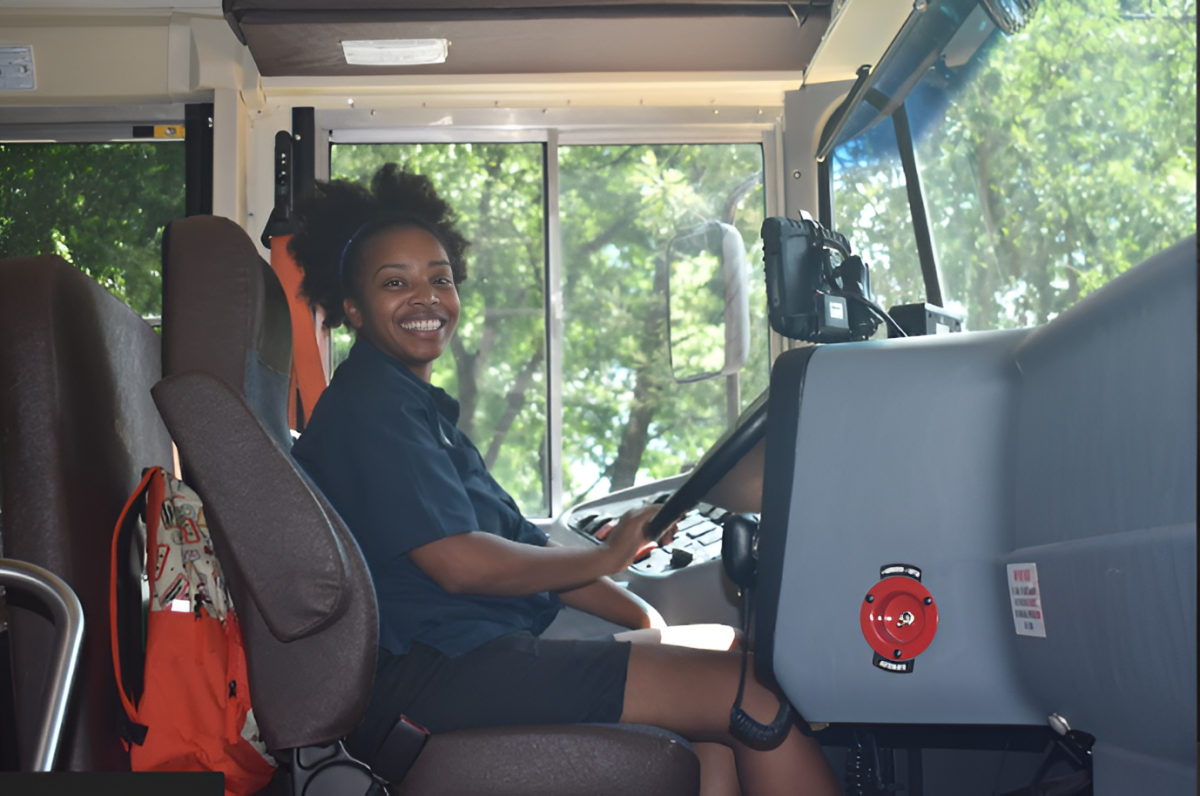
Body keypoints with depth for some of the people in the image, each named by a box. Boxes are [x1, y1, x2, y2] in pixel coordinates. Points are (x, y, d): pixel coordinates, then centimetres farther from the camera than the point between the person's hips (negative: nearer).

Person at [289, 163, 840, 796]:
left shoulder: (416, 405, 23)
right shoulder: (370, 405, -9)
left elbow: (517, 544, 21)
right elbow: (460, 563, -17)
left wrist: (647, 620, 12)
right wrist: (608, 557, -3)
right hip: (436, 670, -10)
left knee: (713, 744, 0)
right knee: (752, 695, -13)